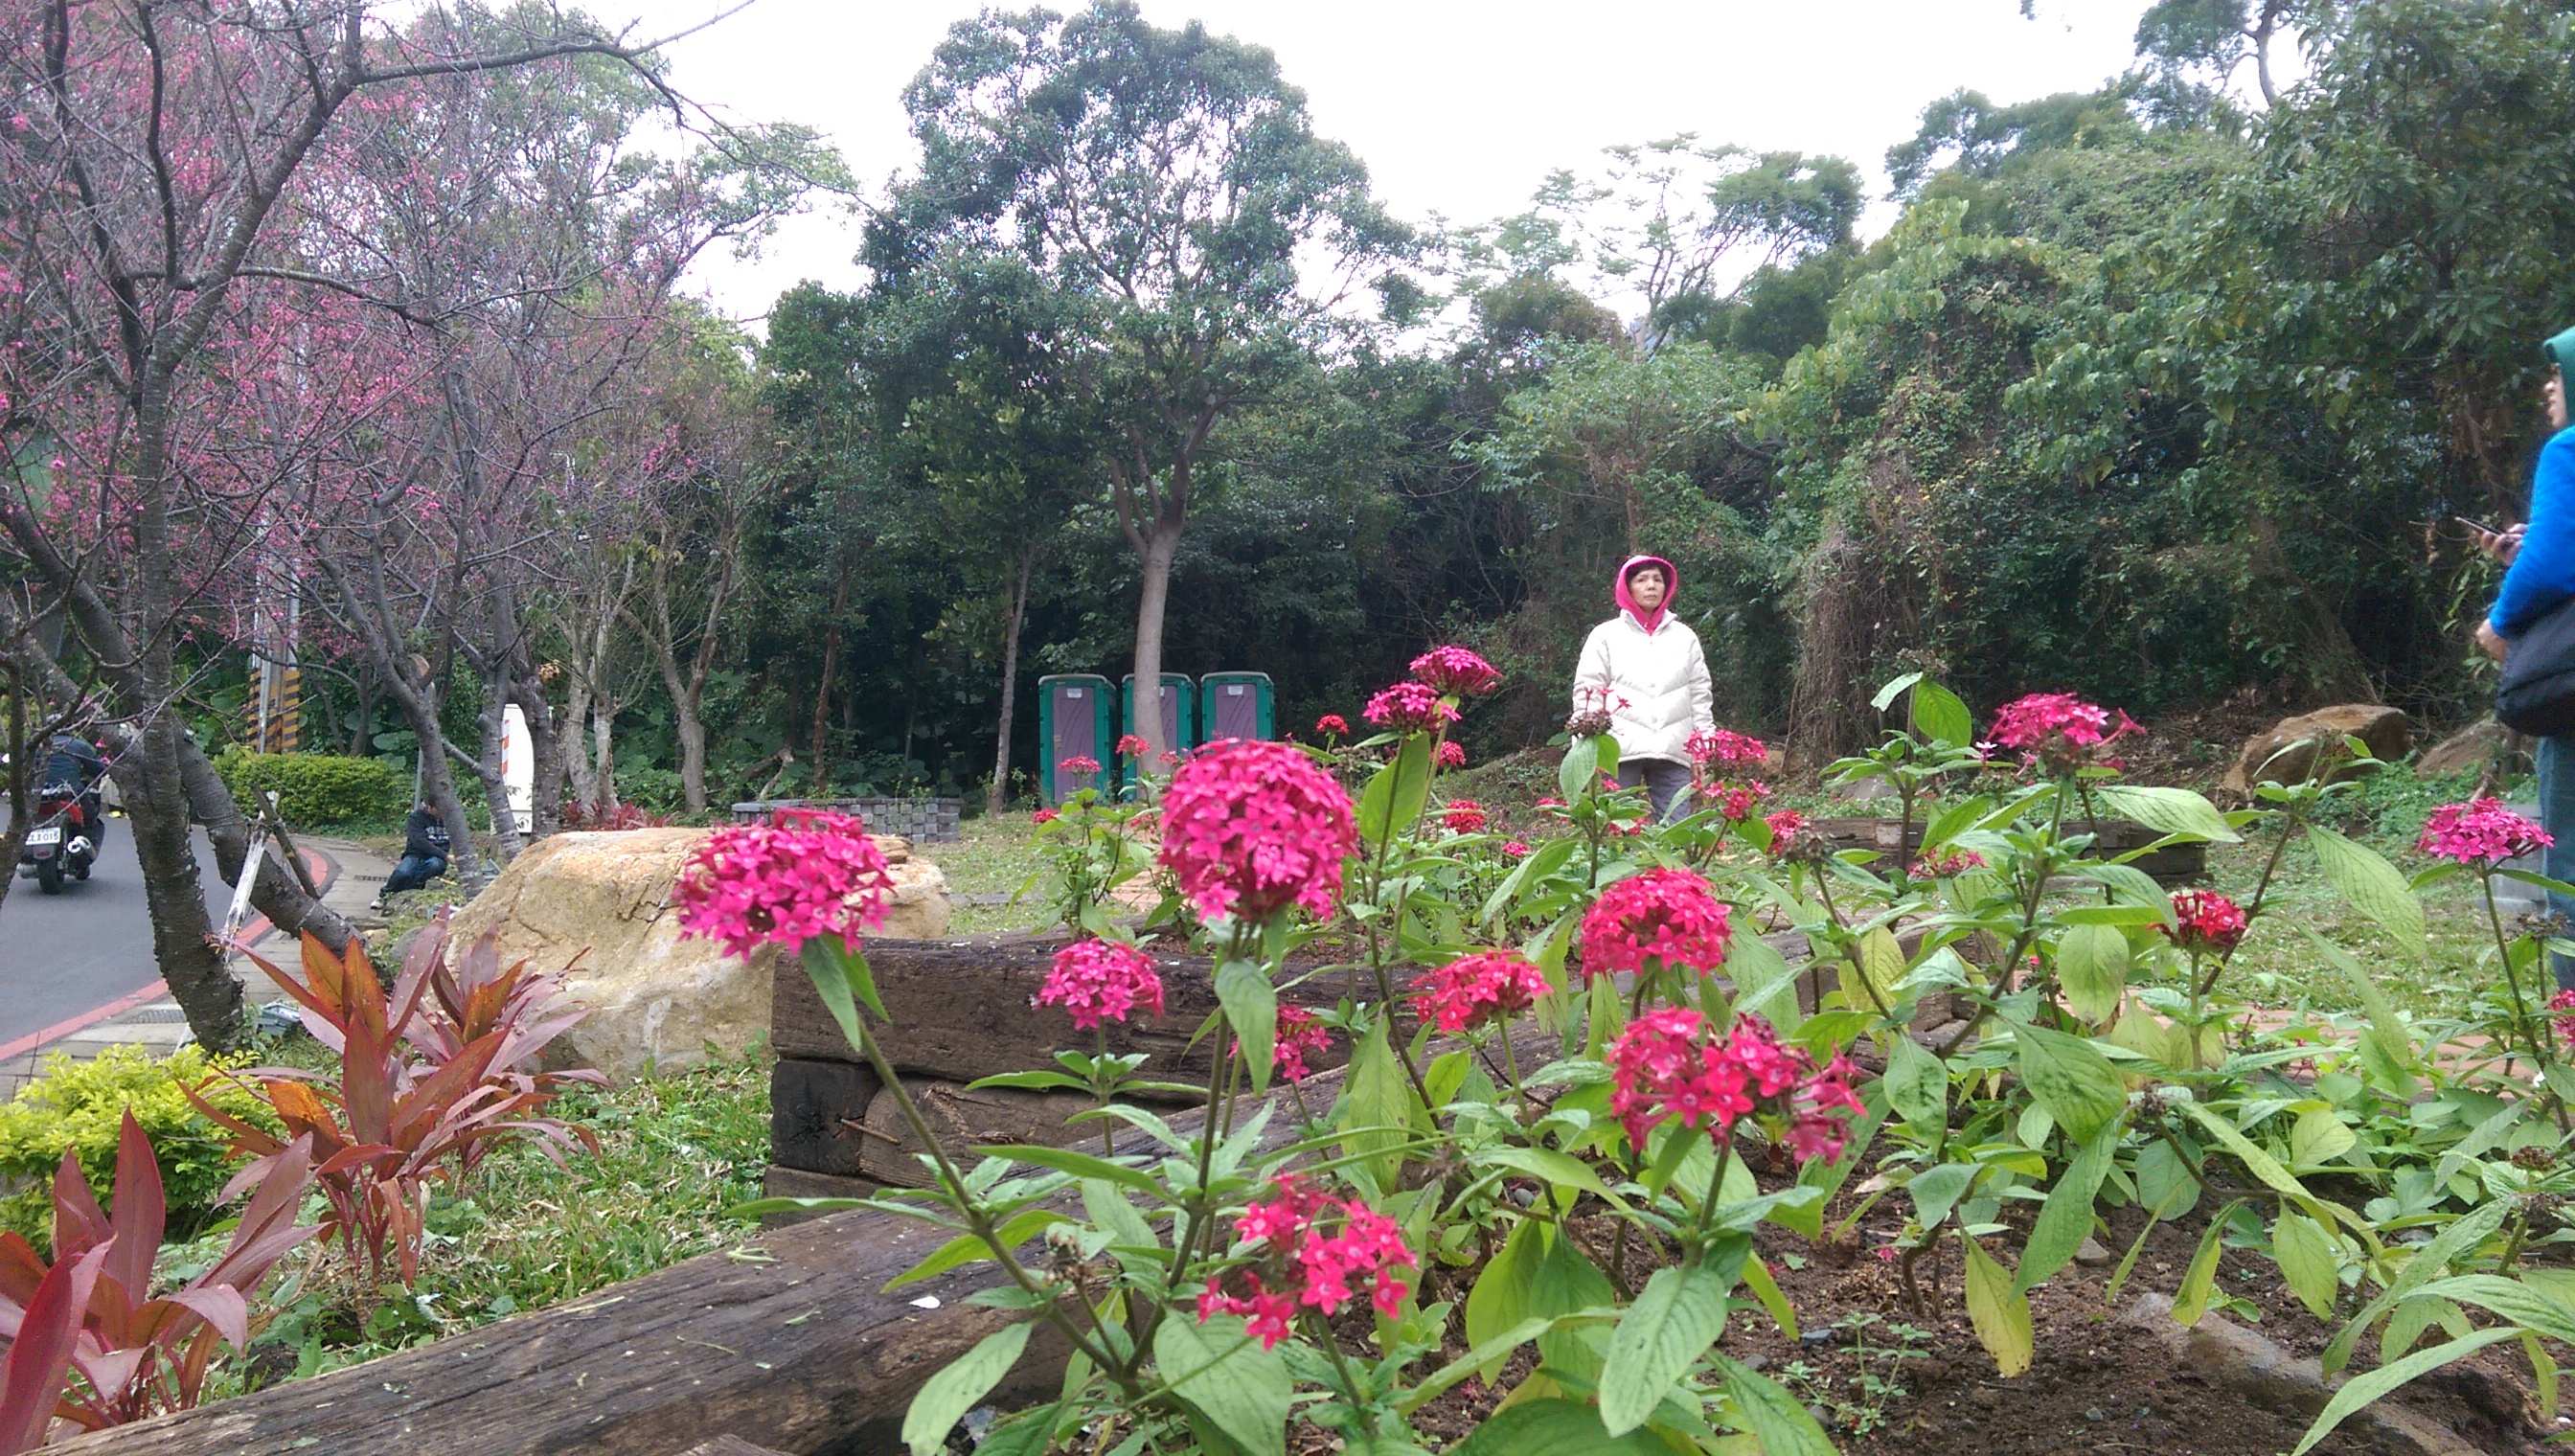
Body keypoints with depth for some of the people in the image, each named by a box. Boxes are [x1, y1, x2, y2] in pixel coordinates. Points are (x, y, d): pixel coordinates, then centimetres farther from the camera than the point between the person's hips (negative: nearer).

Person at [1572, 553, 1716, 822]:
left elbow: (1700, 695, 15)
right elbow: (1586, 694, 4)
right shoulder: (1606, 636, 9)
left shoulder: (1685, 637, 16)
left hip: (1672, 750, 2)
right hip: (1620, 749, -2)